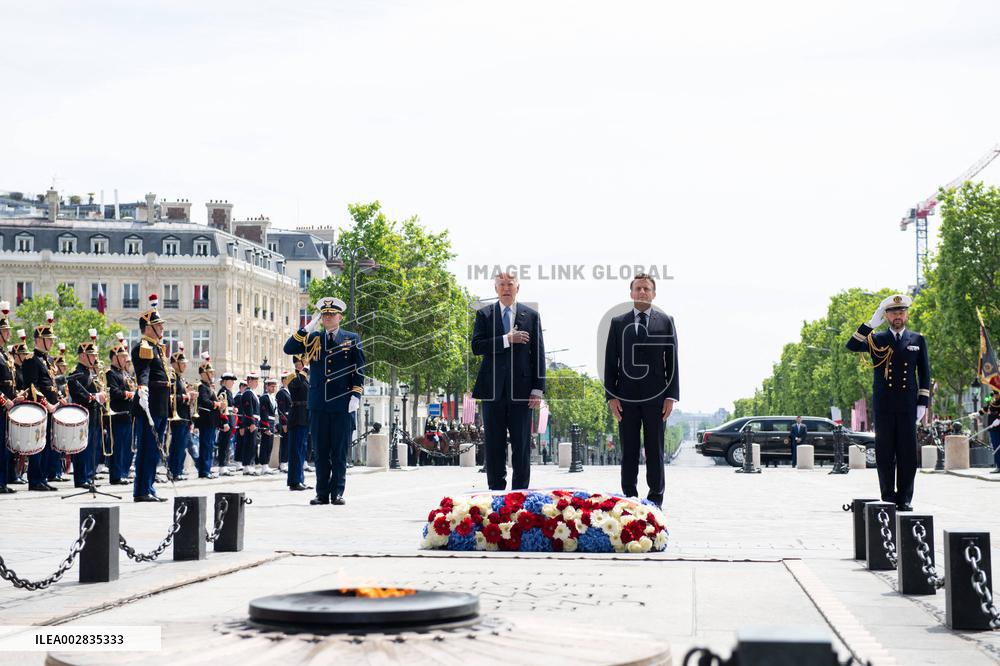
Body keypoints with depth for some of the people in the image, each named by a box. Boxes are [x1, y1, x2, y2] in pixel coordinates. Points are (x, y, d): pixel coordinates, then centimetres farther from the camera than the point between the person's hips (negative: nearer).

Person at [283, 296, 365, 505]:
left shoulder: (352, 339, 8)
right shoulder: (313, 339, 12)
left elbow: (359, 371, 5)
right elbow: (288, 349, 1)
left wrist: (355, 395, -5)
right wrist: (307, 328, -5)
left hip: (342, 404, -2)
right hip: (319, 405, 2)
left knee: (340, 451, 1)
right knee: (321, 451, 4)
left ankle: (337, 492, 6)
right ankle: (322, 493, 8)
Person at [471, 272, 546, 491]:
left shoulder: (531, 316, 8)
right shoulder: (484, 315, 7)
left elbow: (538, 354, 5)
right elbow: (476, 346, -6)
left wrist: (538, 389, -3)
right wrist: (507, 339, -16)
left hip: (521, 389, 0)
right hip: (493, 389, 0)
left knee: (522, 446, 1)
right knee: (494, 446, 4)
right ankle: (496, 493, 9)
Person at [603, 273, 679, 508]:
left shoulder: (665, 322, 7)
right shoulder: (618, 323, 8)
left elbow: (672, 361, 4)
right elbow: (610, 361, 6)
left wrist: (671, 396, -3)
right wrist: (611, 396, -2)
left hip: (655, 397, -1)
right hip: (626, 397, 1)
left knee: (655, 451, 2)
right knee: (629, 452, 3)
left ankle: (655, 500, 8)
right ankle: (629, 498, 8)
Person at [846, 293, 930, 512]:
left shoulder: (918, 340, 11)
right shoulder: (876, 339, 8)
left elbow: (924, 373, 11)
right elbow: (852, 346, -8)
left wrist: (923, 403, 2)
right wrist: (872, 323, -13)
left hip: (908, 406, 1)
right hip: (883, 407, 0)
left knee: (907, 453, 0)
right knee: (885, 454, 1)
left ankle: (904, 500, 5)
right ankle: (888, 498, 6)